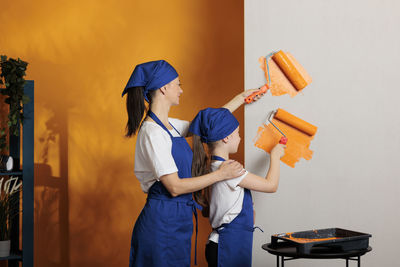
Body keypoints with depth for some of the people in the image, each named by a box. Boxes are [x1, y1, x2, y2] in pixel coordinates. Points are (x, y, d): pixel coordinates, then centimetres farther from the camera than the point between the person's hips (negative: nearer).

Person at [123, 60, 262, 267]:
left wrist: (240, 99, 32)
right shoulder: (152, 132, -18)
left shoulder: (168, 125, 9)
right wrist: (220, 174, -13)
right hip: (162, 221, -9)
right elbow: (174, 187, -20)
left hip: (177, 219, 9)